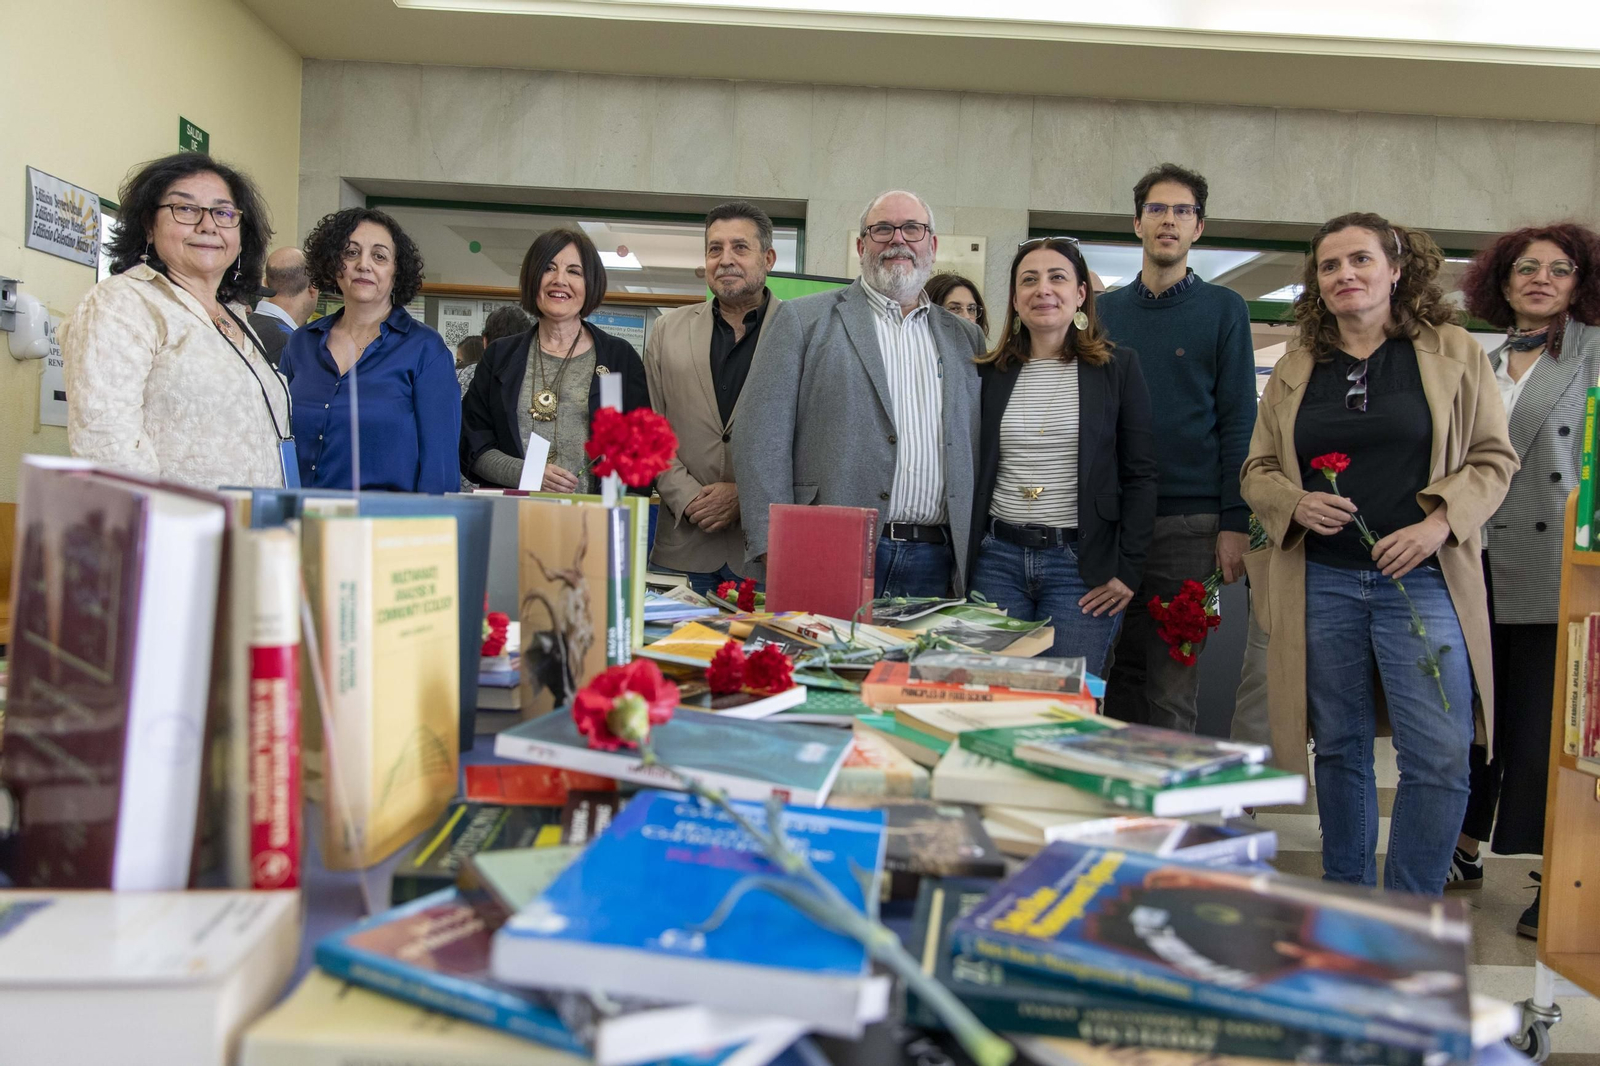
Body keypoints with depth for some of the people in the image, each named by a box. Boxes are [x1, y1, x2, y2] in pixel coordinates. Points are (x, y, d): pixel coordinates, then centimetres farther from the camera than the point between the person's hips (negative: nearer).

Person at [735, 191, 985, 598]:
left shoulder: (965, 338, 17)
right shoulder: (802, 319, 5)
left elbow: (976, 453, 16)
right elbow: (762, 435, -3)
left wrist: (971, 558, 6)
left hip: (934, 564, 3)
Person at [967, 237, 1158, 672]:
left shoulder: (1118, 368, 3)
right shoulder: (989, 373, 9)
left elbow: (1139, 476, 0)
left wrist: (1127, 570, -6)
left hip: (1081, 564, -2)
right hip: (997, 558, 2)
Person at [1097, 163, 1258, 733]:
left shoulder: (1223, 309, 5)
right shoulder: (1106, 311, 13)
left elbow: (1238, 421, 0)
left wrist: (1235, 524, -8)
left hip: (1188, 520, -3)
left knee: (1173, 681, -1)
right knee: (1122, 667, 7)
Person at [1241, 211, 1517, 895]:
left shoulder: (1453, 353, 5)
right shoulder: (1294, 369, 11)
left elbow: (1494, 458, 4)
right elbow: (1258, 470, 13)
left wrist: (1440, 521, -13)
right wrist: (1296, 505, -9)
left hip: (1422, 579, -2)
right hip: (1320, 582, 2)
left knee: (1438, 759, -5)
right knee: (1339, 749, 11)